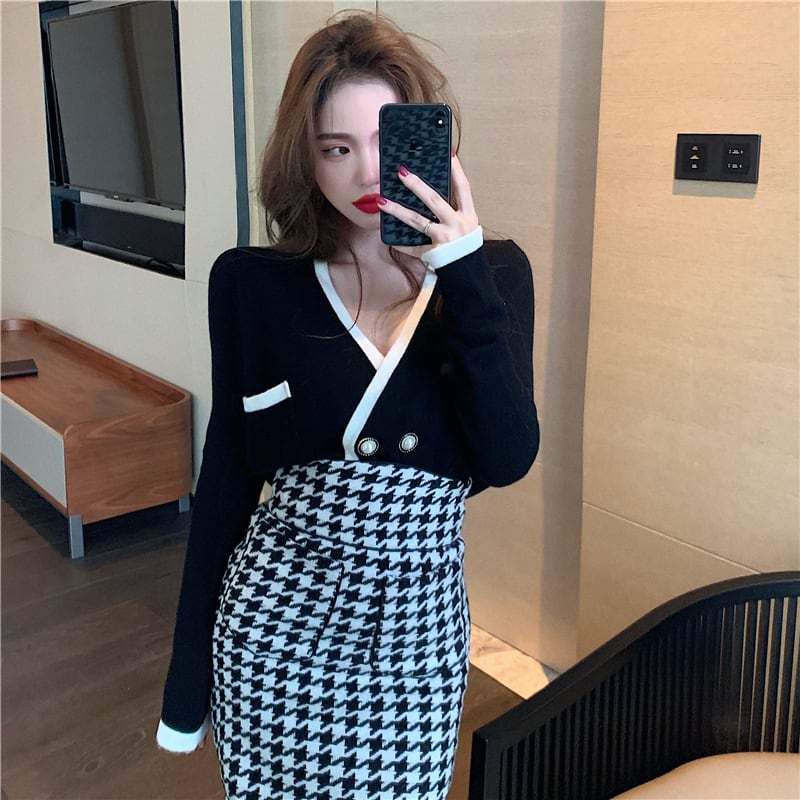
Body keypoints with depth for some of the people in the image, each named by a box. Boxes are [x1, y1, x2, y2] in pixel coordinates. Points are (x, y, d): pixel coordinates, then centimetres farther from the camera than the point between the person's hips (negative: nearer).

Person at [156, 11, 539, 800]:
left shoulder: (492, 272, -3)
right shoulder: (253, 283, -6)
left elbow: (508, 459, -13)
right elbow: (226, 475, 0)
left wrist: (463, 275, -21)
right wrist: (188, 669, 3)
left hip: (420, 617, 1)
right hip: (276, 611, 0)